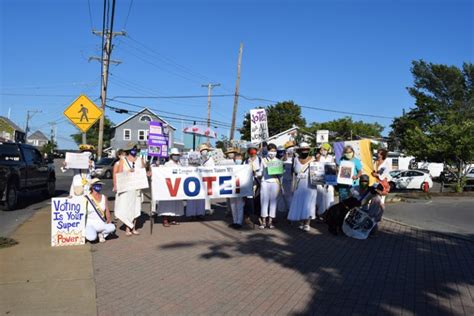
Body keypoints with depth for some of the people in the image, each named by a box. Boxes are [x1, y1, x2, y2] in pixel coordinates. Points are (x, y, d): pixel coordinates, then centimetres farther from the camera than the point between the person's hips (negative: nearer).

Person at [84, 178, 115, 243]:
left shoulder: (104, 197, 8)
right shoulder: (87, 198, -3)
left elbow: (107, 210, 9)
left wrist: (108, 219, -8)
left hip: (101, 223, 3)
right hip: (90, 223, -3)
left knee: (112, 227, -29)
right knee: (92, 238, -32)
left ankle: (101, 234, 4)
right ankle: (89, 232, 7)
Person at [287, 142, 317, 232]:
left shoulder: (312, 159, 3)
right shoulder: (296, 159, 9)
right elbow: (296, 170, 0)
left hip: (309, 185, -2)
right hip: (299, 185, 2)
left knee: (308, 204, -9)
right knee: (299, 204, 2)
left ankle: (307, 224, -4)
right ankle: (302, 223, 12)